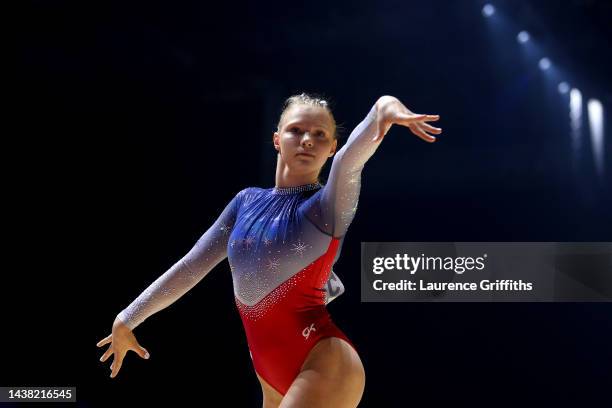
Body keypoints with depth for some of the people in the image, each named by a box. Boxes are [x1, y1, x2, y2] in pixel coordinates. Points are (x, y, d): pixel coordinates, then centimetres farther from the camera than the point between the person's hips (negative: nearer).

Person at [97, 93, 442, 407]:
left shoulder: (329, 205, -7)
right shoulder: (247, 201, 9)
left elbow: (350, 160, -28)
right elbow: (192, 265, 14)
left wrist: (384, 106, -48)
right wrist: (127, 320, 17)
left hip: (326, 367, -6)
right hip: (274, 375, 6)